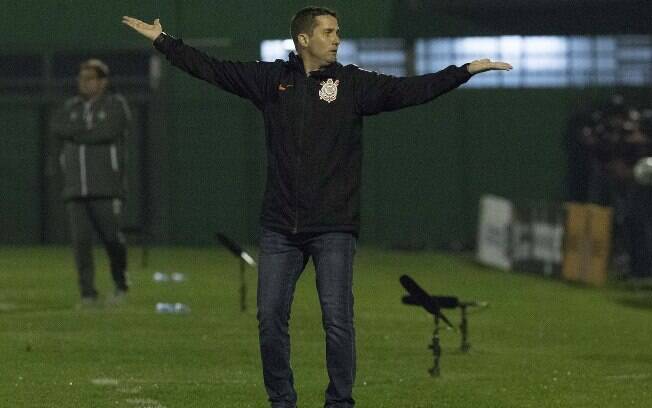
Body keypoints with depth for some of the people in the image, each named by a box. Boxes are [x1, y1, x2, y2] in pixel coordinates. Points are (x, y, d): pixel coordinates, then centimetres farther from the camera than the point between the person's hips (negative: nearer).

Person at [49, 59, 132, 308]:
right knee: (80, 241, -5)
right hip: (75, 189, 4)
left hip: (106, 188, -4)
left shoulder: (115, 105, 2)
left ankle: (121, 285, 18)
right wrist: (87, 131, -5)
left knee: (111, 237, -5)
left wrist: (75, 133, -5)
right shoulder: (71, 107, 17)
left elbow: (107, 132, -14)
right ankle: (88, 294, -3)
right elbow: (56, 127, 1)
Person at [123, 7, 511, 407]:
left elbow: (409, 89, -8)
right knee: (271, 316, 4)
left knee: (337, 319, -4)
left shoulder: (353, 83, 0)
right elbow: (212, 69, 9)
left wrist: (467, 70, -18)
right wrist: (162, 40, 7)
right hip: (280, 227, 2)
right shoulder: (272, 79, 5)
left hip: (334, 228, -2)